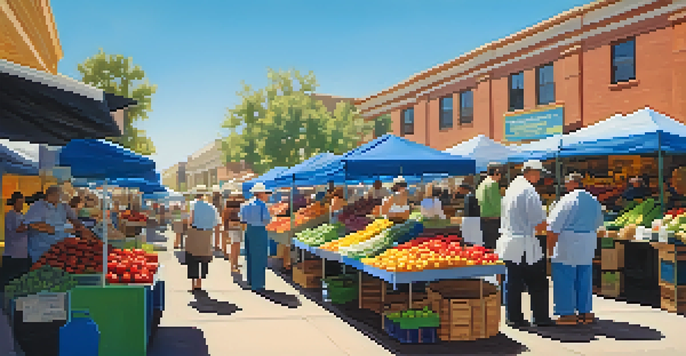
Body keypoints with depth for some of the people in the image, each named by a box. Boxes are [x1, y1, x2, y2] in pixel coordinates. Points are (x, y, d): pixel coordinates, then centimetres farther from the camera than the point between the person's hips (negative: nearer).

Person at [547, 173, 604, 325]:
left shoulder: (567, 200, -14)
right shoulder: (594, 201, 10)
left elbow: (554, 226, -15)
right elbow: (598, 223, 22)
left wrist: (550, 247, -7)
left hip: (567, 246, -8)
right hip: (587, 246, 8)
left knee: (564, 280, -1)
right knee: (584, 280, 14)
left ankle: (568, 313, 2)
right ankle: (585, 312, 19)